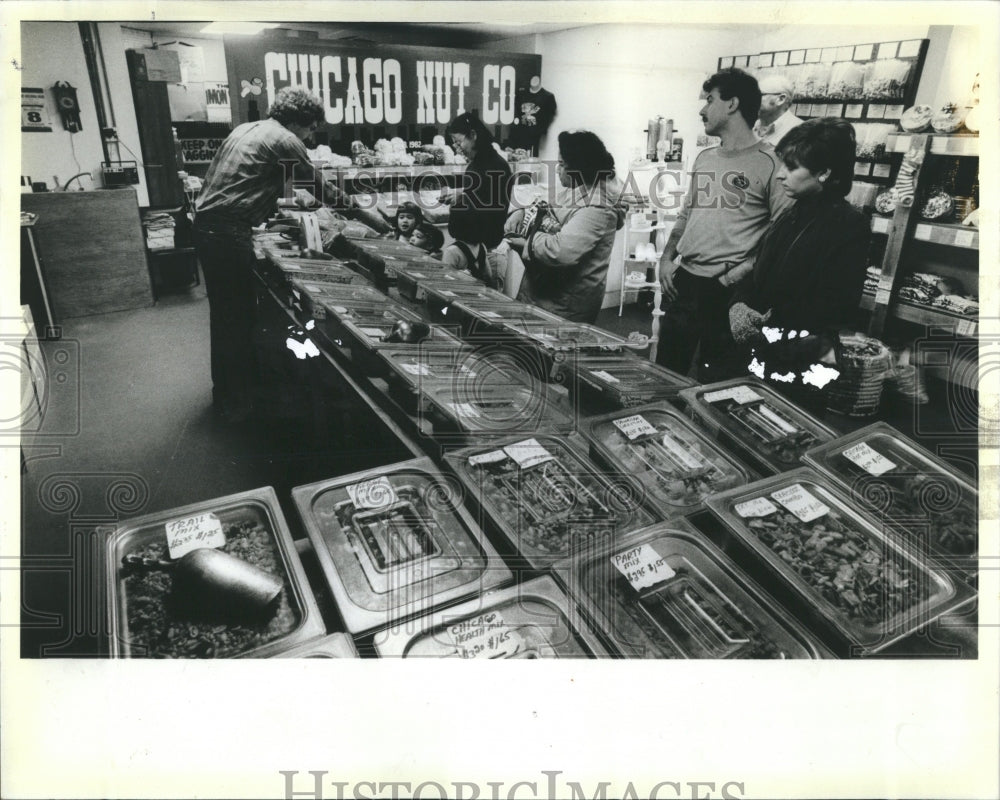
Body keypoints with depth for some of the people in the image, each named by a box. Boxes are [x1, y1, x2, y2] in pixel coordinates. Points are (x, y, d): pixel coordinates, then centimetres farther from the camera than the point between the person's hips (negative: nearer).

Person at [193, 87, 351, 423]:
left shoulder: (246, 129, 20)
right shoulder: (284, 140, -6)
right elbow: (317, 184, 2)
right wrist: (350, 203, 18)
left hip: (205, 227, 9)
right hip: (229, 234, -9)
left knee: (223, 313, 18)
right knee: (240, 318, 0)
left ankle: (224, 392, 32)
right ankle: (238, 403, 10)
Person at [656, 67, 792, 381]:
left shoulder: (768, 163, -7)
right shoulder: (704, 158, 15)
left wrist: (739, 273, -19)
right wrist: (667, 258, 6)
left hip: (727, 290, -6)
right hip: (682, 281, 6)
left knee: (713, 381, 5)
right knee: (665, 372, 13)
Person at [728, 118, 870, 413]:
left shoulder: (849, 225, -11)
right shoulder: (791, 216, 14)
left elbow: (837, 306, -18)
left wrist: (769, 322, -20)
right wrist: (738, 305, -6)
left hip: (798, 362, -7)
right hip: (755, 348, 8)